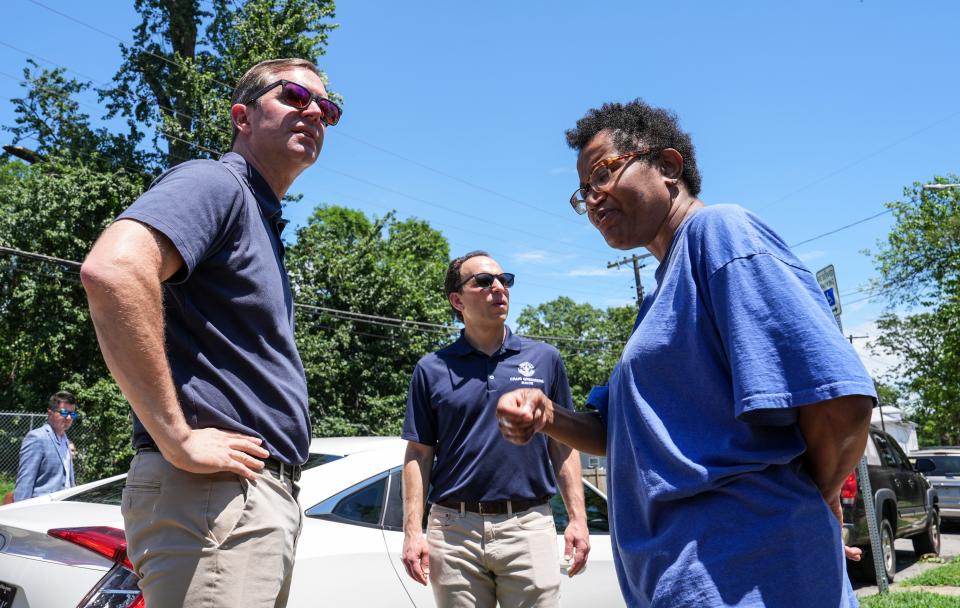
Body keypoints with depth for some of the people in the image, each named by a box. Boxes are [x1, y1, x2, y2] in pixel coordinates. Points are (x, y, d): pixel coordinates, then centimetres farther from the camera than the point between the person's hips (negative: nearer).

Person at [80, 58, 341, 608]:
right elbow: (112, 270, -28)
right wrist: (178, 439, -25)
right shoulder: (215, 183, -8)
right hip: (214, 492, -10)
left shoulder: (265, 221, 21)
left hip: (263, 496, 10)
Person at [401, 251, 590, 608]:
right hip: (454, 529, 0)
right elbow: (418, 454, 5)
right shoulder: (432, 369, 5)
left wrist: (578, 519, 2)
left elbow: (563, 446, 8)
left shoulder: (545, 359, 6)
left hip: (529, 526, 0)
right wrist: (413, 531, -2)